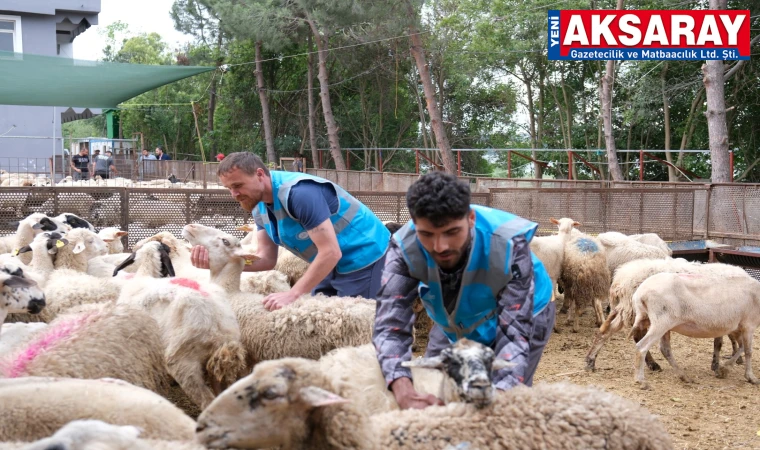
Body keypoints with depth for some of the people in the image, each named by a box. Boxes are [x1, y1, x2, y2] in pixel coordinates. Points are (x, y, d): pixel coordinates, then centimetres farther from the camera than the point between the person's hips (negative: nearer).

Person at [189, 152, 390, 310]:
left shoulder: (299, 193, -29)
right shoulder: (260, 205, 0)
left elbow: (331, 252, -30)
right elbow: (267, 258, -5)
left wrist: (293, 294, -31)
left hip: (363, 259, -9)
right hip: (333, 265, 9)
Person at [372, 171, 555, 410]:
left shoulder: (508, 244, -38)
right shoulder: (405, 246, -32)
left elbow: (516, 332, -38)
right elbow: (390, 323, -37)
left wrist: (496, 394, -56)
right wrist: (403, 390, -56)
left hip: (523, 313, -3)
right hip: (454, 323, 3)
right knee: (430, 391, 4)